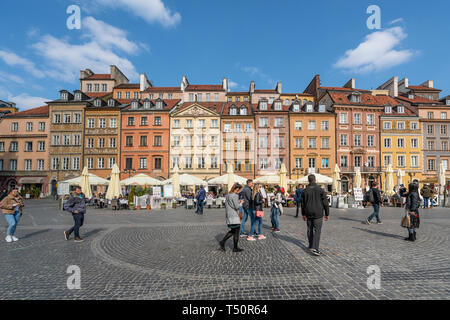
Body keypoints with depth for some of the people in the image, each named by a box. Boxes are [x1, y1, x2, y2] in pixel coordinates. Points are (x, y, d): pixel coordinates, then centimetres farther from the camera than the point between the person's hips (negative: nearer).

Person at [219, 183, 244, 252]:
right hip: (234, 216, -9)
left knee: (233, 231, 20)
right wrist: (241, 203, 2)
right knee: (236, 232, 5)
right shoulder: (235, 196, -17)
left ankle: (222, 242, 14)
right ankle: (235, 248, 15)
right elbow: (237, 207, -18)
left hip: (228, 216, 9)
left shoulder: (228, 195, 11)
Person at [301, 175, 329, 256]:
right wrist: (327, 214, 5)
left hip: (309, 214, 3)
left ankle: (311, 245, 29)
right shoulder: (320, 190, -9)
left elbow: (303, 203, 6)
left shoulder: (305, 191, 0)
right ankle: (315, 248, -9)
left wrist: (303, 214, 17)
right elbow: (325, 203, -6)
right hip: (318, 214, -3)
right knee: (317, 231, -1)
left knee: (309, 230, 16)